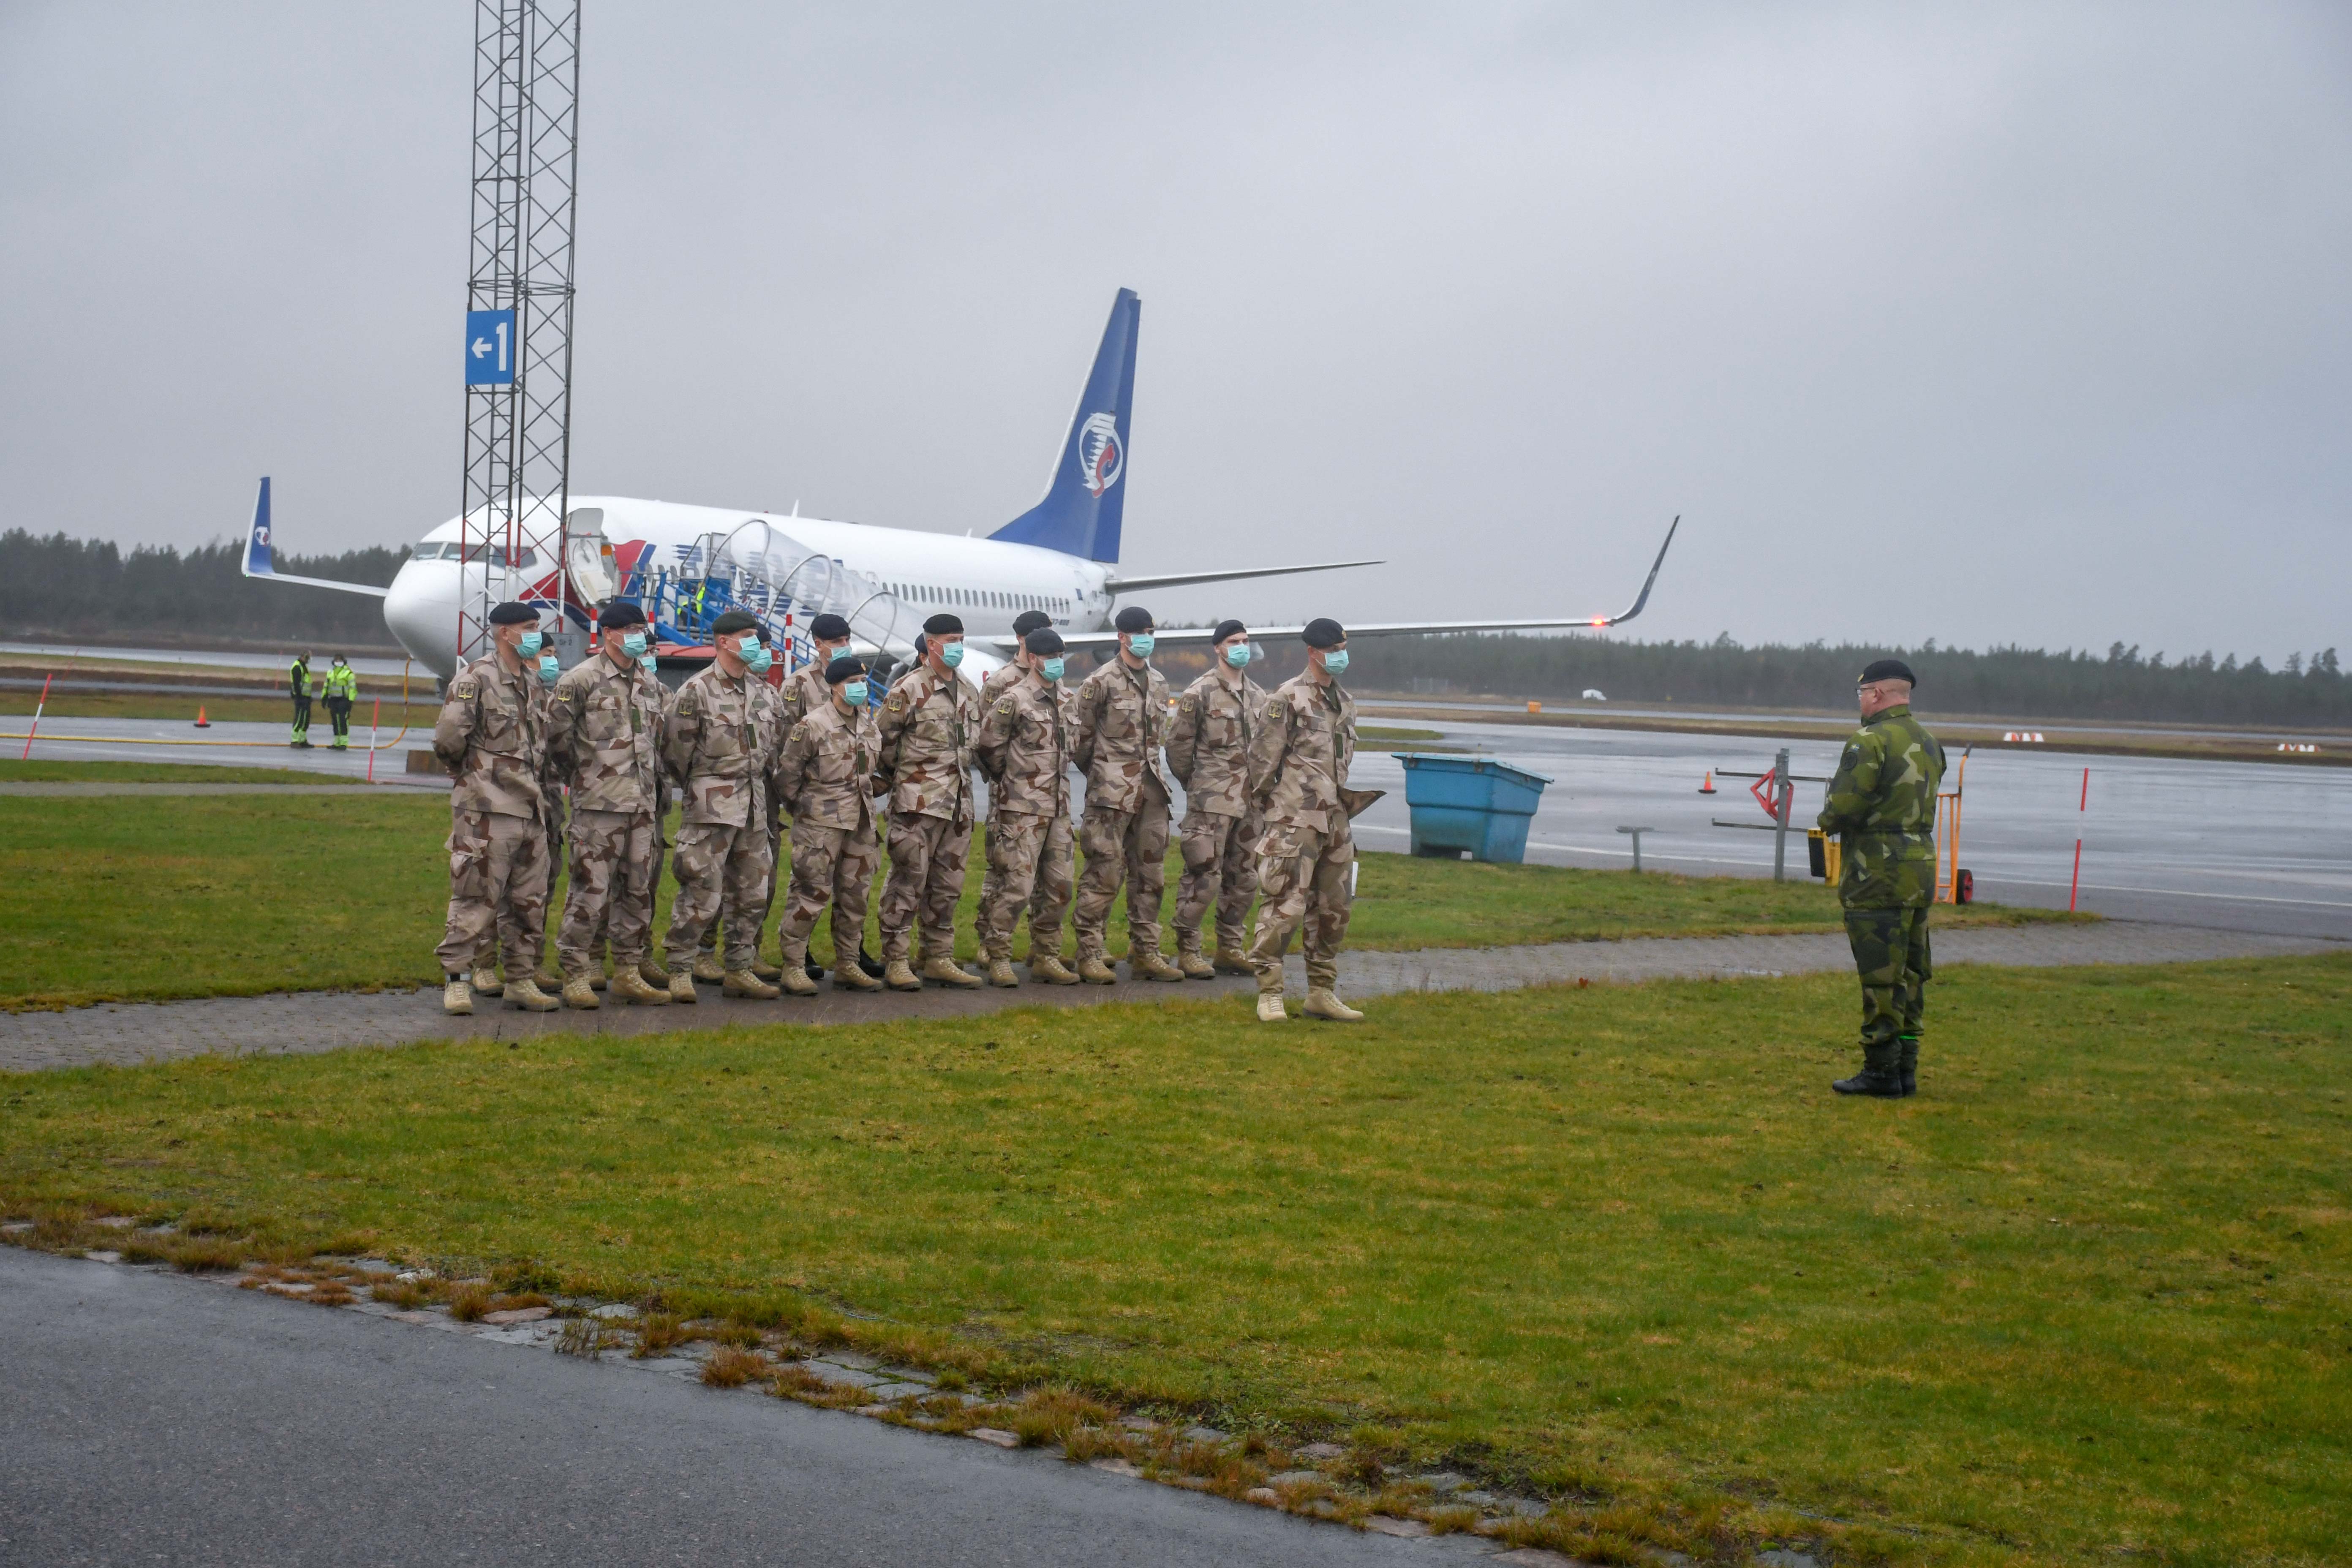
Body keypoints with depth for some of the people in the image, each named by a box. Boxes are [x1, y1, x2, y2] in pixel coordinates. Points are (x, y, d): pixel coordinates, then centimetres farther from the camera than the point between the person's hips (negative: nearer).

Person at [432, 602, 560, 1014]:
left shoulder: (534, 681, 16)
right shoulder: (476, 679, -9)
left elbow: (546, 738, 26)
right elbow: (448, 738, -15)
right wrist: (474, 772, -2)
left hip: (530, 808, 8)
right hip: (488, 810, -8)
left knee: (530, 901, 11)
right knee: (476, 899, -6)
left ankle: (522, 980, 19)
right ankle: (456, 980, 0)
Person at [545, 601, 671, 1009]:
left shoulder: (650, 685, 16)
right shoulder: (582, 679, -6)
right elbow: (557, 733, -6)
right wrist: (578, 774, 1)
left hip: (642, 804, 7)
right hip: (599, 804, -7)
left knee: (638, 888, 9)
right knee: (591, 888, -7)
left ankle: (629, 972, 16)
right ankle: (576, 975, -1)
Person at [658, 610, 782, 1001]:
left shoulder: (762, 690, 10)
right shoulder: (697, 691, -11)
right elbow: (675, 750, -7)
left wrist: (754, 779, 16)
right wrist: (699, 788, 5)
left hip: (754, 803, 7)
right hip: (713, 806, -7)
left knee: (752, 892, 10)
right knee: (702, 892, -9)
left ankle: (739, 970, 19)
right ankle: (680, 972, -1)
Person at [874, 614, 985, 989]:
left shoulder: (967, 692, 15)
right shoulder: (909, 689, -8)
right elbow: (884, 741, -5)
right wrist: (886, 781, 2)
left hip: (958, 802, 7)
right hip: (918, 803, -7)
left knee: (948, 885, 11)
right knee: (908, 882, -6)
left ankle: (939, 958, 19)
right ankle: (895, 963, -1)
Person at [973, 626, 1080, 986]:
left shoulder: (1065, 698, 12)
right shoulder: (1014, 699, -10)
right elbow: (987, 747, -8)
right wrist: (1010, 779, 3)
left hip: (1058, 806, 7)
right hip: (1021, 809, -7)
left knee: (1058, 886, 9)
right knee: (1016, 884, -8)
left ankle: (1046, 958, 18)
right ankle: (998, 959, 1)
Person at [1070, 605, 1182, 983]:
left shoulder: (1159, 683, 13)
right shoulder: (1102, 682, -8)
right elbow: (1082, 737, -3)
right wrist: (1102, 775, 5)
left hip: (1151, 789, 7)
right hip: (1112, 794, -7)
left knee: (1150, 874, 9)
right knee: (1104, 874, -7)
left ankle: (1145, 953, 17)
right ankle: (1089, 956, -2)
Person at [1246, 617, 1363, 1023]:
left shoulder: (1345, 703, 17)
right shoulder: (1289, 698, -8)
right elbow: (1263, 757, -8)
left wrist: (1348, 798, 14)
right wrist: (1269, 804, -4)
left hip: (1335, 820, 8)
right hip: (1296, 821, -8)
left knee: (1332, 909, 11)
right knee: (1286, 904, -10)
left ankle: (1322, 992, 20)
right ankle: (1269, 993, -5)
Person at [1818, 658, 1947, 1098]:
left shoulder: (1870, 742, -15)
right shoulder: (1929, 744, 13)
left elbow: (1843, 807, -19)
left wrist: (1828, 821, 4)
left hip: (1878, 875, -8)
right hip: (1921, 869, 8)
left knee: (1881, 978, -3)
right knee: (1909, 975, 12)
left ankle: (1881, 1072, 0)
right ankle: (1905, 1069, 16)